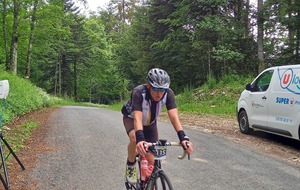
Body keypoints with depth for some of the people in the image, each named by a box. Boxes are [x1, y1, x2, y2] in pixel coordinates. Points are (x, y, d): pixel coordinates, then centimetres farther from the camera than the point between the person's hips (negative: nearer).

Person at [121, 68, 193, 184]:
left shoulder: (168, 93, -30)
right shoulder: (138, 93, -39)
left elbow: (174, 116, -38)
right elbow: (137, 118, -49)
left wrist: (183, 138, -52)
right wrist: (140, 139, -65)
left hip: (150, 122, 3)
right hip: (131, 118, -3)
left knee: (151, 160, -5)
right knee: (135, 139, -37)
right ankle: (131, 165, -7)